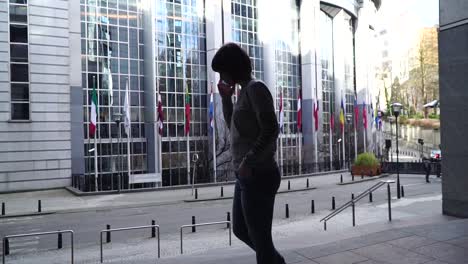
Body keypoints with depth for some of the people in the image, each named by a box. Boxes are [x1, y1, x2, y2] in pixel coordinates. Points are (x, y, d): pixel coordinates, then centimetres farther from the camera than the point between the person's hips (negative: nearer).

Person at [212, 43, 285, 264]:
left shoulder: (255, 88, -13)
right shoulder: (244, 91, 14)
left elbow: (271, 130, -22)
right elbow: (234, 127, 25)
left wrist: (248, 161, -21)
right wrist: (226, 98, 13)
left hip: (258, 176, -10)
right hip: (246, 177, 10)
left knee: (260, 238, 4)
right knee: (240, 230, 21)